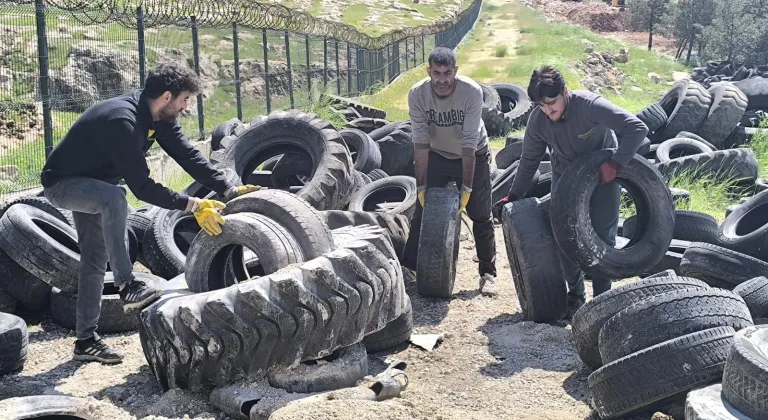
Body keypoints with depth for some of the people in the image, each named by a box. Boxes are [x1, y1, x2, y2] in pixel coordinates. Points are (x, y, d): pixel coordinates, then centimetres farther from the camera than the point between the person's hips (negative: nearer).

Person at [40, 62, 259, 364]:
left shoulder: (158, 116, -8)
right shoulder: (121, 121, -35)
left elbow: (187, 155, -11)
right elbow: (142, 187, -36)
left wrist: (230, 190, -19)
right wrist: (193, 205, -36)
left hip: (91, 184, 9)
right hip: (61, 184, -9)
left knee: (95, 261, 8)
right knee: (113, 197, -38)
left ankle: (86, 340, 16)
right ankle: (127, 287, -30)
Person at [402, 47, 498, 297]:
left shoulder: (472, 92, -30)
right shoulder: (417, 94, -24)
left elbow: (469, 144, -29)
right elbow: (421, 143, -21)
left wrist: (466, 187, -29)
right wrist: (421, 185, -22)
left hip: (474, 155, -2)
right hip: (437, 154, 2)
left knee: (481, 216, -1)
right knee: (423, 209, 0)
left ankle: (488, 273, 12)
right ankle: (409, 267, 10)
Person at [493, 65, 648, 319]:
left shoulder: (590, 105, -32)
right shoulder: (537, 120, -18)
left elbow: (637, 128, -34)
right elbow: (529, 161, -2)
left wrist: (614, 164, -39)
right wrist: (512, 196, -1)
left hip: (603, 173, -3)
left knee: (603, 236, -6)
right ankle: (576, 295, 17)